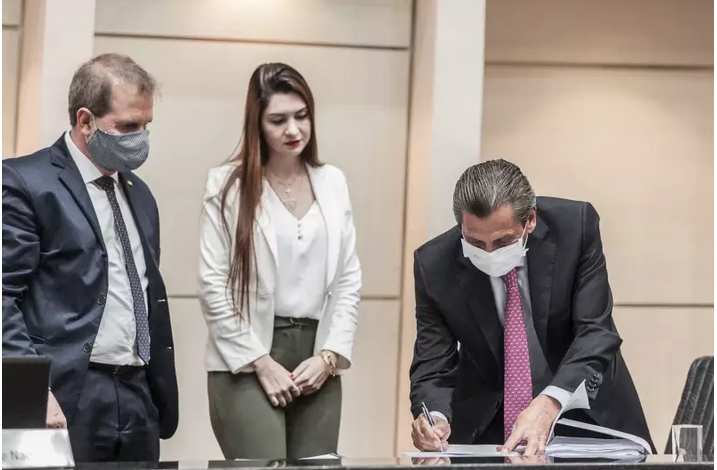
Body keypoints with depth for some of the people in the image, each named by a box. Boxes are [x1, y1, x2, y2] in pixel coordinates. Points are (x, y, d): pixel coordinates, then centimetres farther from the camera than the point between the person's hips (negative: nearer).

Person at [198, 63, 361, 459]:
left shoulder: (333, 183, 10)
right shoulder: (228, 185, -3)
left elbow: (348, 280, 10)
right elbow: (213, 286, -6)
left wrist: (329, 355, -2)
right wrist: (262, 363, -9)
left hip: (317, 363, 4)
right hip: (247, 363, -4)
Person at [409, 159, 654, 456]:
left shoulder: (575, 225, -16)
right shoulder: (434, 265, -14)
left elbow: (596, 332, -19)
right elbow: (433, 366, -10)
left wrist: (549, 403, -36)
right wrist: (434, 416, -32)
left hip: (584, 410, -1)